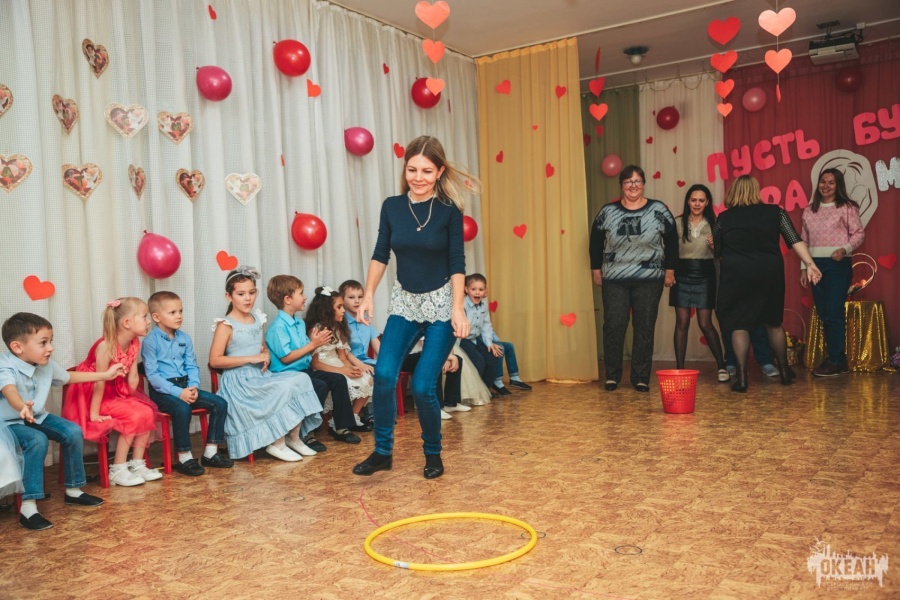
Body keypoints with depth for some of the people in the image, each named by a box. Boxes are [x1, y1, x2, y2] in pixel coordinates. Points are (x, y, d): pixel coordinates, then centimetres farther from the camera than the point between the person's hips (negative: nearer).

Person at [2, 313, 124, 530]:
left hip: (38, 416, 7)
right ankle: (28, 507, -31)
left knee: (73, 432, -10)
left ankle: (73, 490, 7)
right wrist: (22, 406, -71)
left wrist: (104, 375, 20)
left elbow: (68, 377, 18)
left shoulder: (47, 365, -2)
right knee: (37, 440, -34)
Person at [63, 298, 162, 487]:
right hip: (92, 396, -8)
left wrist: (133, 399, -13)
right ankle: (117, 471, -10)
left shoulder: (134, 344, -3)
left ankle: (137, 464, 2)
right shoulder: (106, 346, -26)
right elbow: (99, 381, -24)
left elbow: (132, 377, -3)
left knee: (147, 412, -8)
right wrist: (94, 413, -22)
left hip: (117, 394, 8)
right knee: (134, 417, -21)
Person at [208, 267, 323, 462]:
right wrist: (251, 359, -17)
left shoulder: (257, 319, 12)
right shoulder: (226, 325, -8)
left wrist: (266, 356, 1)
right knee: (283, 389, -27)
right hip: (240, 381, -7)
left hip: (261, 376, 7)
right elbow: (214, 360, -15)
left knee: (301, 379, -13)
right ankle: (276, 444, -9)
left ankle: (294, 437, -2)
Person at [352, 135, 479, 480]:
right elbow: (380, 255, 5)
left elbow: (457, 263, -10)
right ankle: (382, 452, 2)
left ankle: (433, 454, 19)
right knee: (384, 375, -16)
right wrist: (368, 295, -3)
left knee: (423, 387, -7)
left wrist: (458, 308, -16)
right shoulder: (392, 206, -1)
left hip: (441, 305, -3)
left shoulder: (449, 210, -9)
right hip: (404, 303, 3)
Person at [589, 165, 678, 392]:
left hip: (649, 280, 0)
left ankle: (641, 378, 12)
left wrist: (670, 270, 4)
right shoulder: (607, 212, 2)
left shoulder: (659, 210, 1)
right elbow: (595, 242, 12)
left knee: (645, 328, 3)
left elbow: (671, 241, 7)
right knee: (613, 326, -2)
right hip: (614, 280, 0)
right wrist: (596, 269, 10)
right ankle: (612, 375, 12)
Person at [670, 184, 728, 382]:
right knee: (682, 323, 1)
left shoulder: (713, 224, 4)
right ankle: (679, 368, 8)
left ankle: (722, 366, 14)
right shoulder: (677, 223, 3)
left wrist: (714, 246, -12)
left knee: (705, 324, 0)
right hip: (682, 277, 0)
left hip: (704, 278, 0)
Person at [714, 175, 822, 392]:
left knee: (738, 325, 5)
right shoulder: (775, 212, 4)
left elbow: (718, 252, 6)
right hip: (770, 274, 3)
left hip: (736, 276, -2)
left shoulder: (724, 218, 1)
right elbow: (795, 240, -3)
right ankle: (785, 371, 29)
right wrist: (810, 264, -5)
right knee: (773, 322, 18)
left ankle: (741, 377, 0)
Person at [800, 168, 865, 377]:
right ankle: (839, 360, 16)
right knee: (823, 314, 7)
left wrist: (845, 249, -22)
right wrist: (803, 268, 12)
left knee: (834, 313, -8)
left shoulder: (847, 208, -1)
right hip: (816, 264, 6)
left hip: (838, 264, -6)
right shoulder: (809, 211, 14)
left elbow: (859, 233, -5)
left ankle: (835, 361, 0)